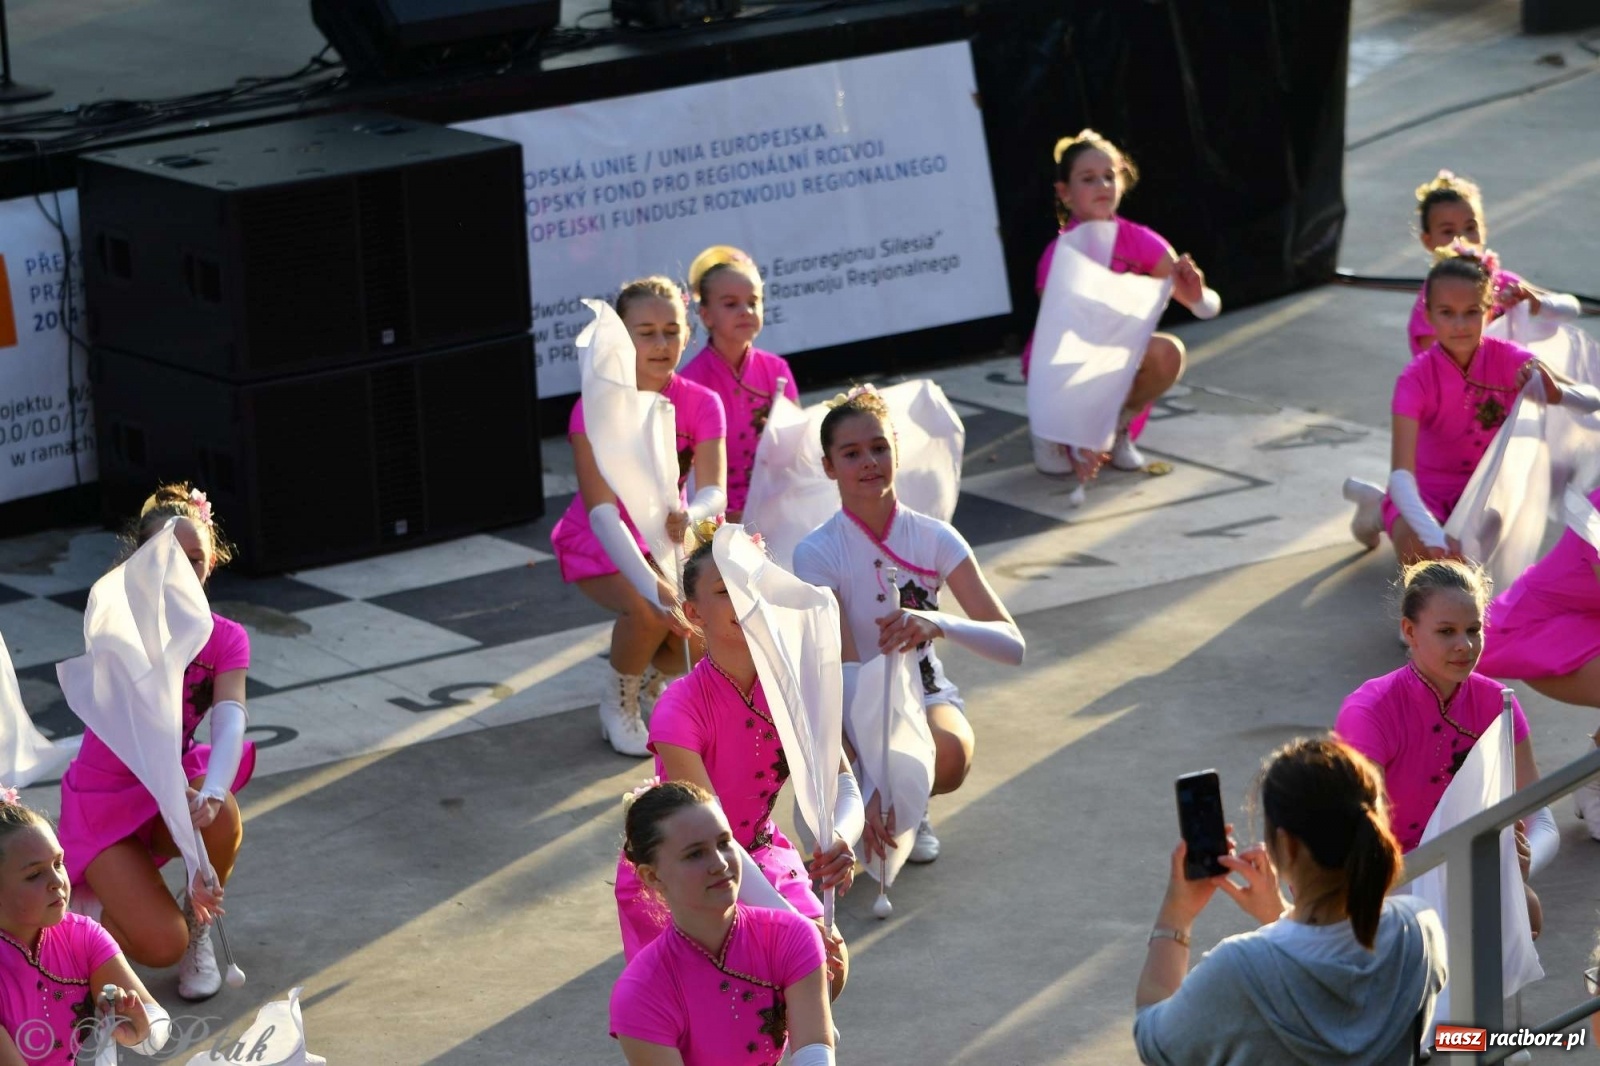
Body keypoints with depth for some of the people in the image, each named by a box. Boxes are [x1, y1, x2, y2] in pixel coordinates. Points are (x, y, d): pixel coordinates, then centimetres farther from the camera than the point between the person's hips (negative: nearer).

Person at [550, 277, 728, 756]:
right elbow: (602, 512, -33)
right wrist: (653, 588, -47)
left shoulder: (701, 404, -15)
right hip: (597, 544, -3)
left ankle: (659, 681, 12)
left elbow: (714, 492, -28)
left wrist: (690, 515, -55)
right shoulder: (596, 410, -25)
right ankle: (618, 703, 0)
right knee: (648, 611, -32)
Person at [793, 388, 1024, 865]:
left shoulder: (934, 539, -9)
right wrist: (875, 784, -38)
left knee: (950, 753, -36)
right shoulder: (817, 552, -15)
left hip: (927, 699, 2)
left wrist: (938, 623, -41)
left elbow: (1013, 646, -18)